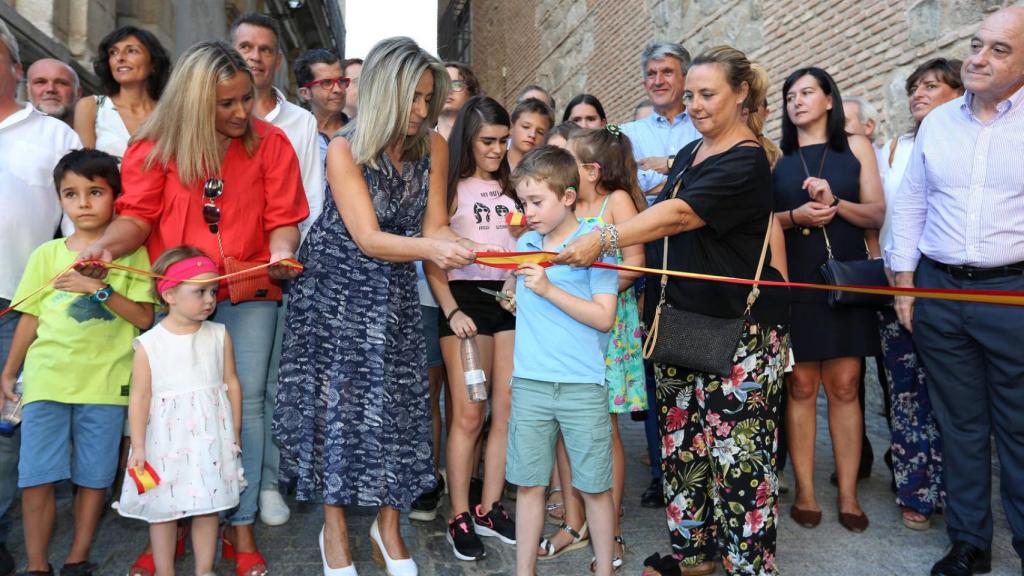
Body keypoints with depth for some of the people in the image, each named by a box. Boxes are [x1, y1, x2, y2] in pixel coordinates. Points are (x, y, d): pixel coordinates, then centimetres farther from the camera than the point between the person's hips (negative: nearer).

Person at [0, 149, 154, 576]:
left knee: (93, 477, 7)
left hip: (105, 383, -2)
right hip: (46, 380, 2)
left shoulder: (131, 254, 0)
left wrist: (99, 288, -18)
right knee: (36, 477, 3)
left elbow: (144, 317, -7)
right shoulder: (47, 255, 7)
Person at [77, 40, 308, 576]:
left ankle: (241, 527, 16)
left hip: (249, 295, 0)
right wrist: (106, 245, -26)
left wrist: (281, 253, -24)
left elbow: (282, 220, -3)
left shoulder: (270, 143, -1)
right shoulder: (157, 145, 0)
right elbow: (138, 215, -6)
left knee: (245, 405, 2)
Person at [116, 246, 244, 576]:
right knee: (162, 509, 10)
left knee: (208, 507, 9)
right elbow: (140, 397, -4)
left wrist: (235, 433, 7)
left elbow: (231, 384, 5)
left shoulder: (219, 335, -1)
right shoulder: (148, 343, -6)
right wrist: (138, 446, -6)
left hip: (212, 436, 1)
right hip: (166, 438, -1)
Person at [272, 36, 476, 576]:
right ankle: (334, 528, 20)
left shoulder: (433, 146, -5)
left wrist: (465, 248, -25)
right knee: (335, 401, 2)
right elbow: (368, 239, -24)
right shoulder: (345, 148, -16)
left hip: (395, 296, 3)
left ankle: (388, 525, 23)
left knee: (395, 404, 5)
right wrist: (429, 248, -40)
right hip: (336, 289, -3)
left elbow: (433, 228, -4)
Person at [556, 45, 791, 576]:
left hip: (739, 327, -8)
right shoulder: (689, 153, 15)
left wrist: (603, 240, -34)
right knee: (681, 441, 11)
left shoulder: (746, 162, -11)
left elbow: (677, 216, -25)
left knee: (736, 447, -4)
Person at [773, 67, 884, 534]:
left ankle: (848, 495, 10)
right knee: (800, 385, 1)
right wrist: (795, 217, -14)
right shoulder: (773, 155, 8)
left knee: (844, 385, 2)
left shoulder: (856, 147, 9)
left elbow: (877, 214, 3)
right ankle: (804, 491, 10)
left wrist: (835, 204, -14)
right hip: (792, 280, 0)